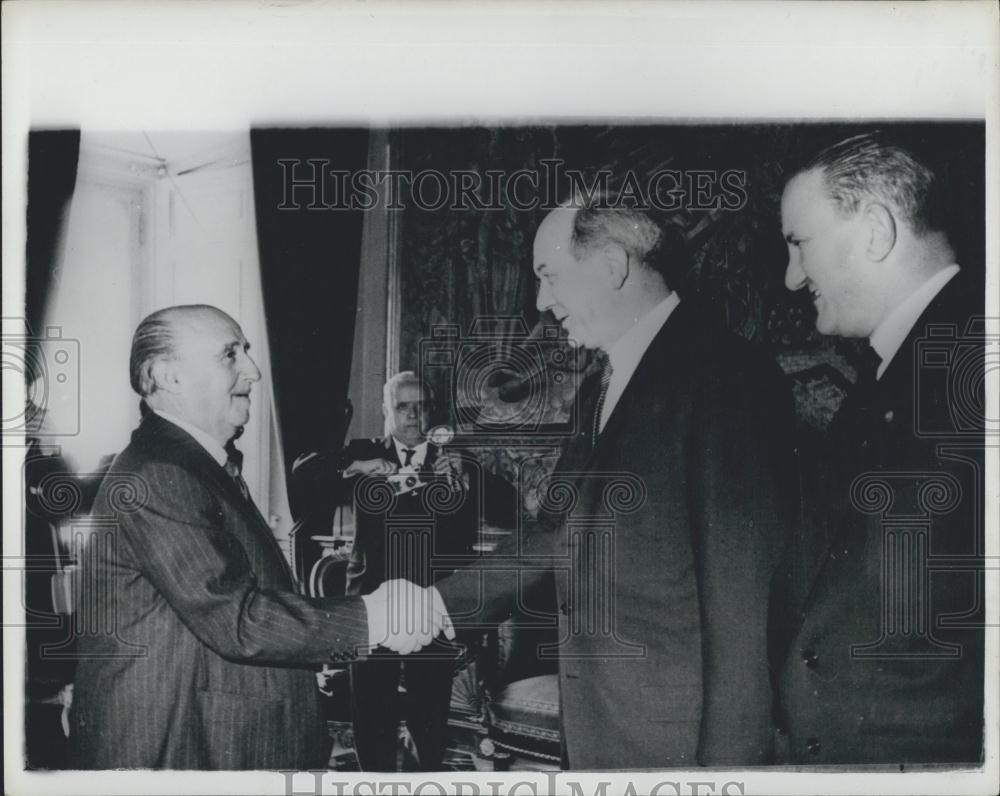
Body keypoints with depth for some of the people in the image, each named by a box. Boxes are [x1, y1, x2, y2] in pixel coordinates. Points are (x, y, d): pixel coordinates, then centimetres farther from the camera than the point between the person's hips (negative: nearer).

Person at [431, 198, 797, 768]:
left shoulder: (723, 376, -13)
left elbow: (744, 593, -17)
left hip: (681, 740, -8)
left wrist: (727, 761, -17)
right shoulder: (600, 393, 14)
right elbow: (556, 539, 14)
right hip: (595, 732, 8)